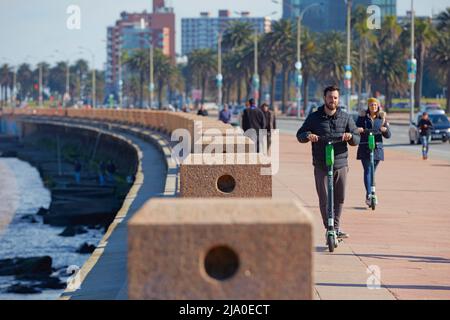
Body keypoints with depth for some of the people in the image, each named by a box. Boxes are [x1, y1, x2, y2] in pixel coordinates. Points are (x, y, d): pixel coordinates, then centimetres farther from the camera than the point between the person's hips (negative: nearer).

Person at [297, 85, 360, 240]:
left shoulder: (346, 118, 7)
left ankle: (336, 228, 13)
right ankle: (329, 228, 6)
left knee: (340, 199, 3)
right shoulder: (314, 117, 5)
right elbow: (300, 135, 7)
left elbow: (357, 139, 5)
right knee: (324, 199, -2)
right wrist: (307, 136, -17)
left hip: (340, 164, 1)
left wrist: (350, 136, -18)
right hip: (321, 166, -1)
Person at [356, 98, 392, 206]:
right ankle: (368, 195, -21)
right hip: (364, 147, -2)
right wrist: (358, 129, -23)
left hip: (377, 148, 2)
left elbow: (388, 136, 8)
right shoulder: (363, 117, 6)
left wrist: (385, 130, -15)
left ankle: (370, 195, 18)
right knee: (367, 170, -14)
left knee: (372, 172, 9)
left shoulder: (382, 118, 10)